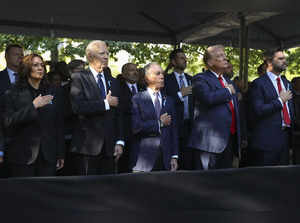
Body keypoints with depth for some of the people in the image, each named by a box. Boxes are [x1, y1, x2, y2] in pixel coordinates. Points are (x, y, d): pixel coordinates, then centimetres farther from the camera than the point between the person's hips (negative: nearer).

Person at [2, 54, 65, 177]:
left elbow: (59, 125, 11)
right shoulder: (12, 94, 3)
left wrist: (60, 154, 8)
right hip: (22, 157, -2)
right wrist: (33, 106, -15)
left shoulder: (53, 93, 11)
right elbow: (8, 123, -9)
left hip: (48, 156, 2)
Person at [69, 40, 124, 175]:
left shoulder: (111, 81, 17)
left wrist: (119, 142, 5)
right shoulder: (79, 78, -1)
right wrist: (105, 103, -11)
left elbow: (117, 115, 14)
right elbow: (77, 107, -17)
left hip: (109, 147, 5)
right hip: (87, 147, -5)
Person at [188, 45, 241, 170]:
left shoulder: (228, 81, 22)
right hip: (210, 141, -8)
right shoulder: (201, 79, -4)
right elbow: (209, 98, -26)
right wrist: (227, 91, -8)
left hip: (230, 139, 8)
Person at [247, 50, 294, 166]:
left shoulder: (286, 83, 16)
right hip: (267, 139, -7)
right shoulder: (258, 84, -8)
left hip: (286, 135, 7)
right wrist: (280, 100, -13)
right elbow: (258, 111, -18)